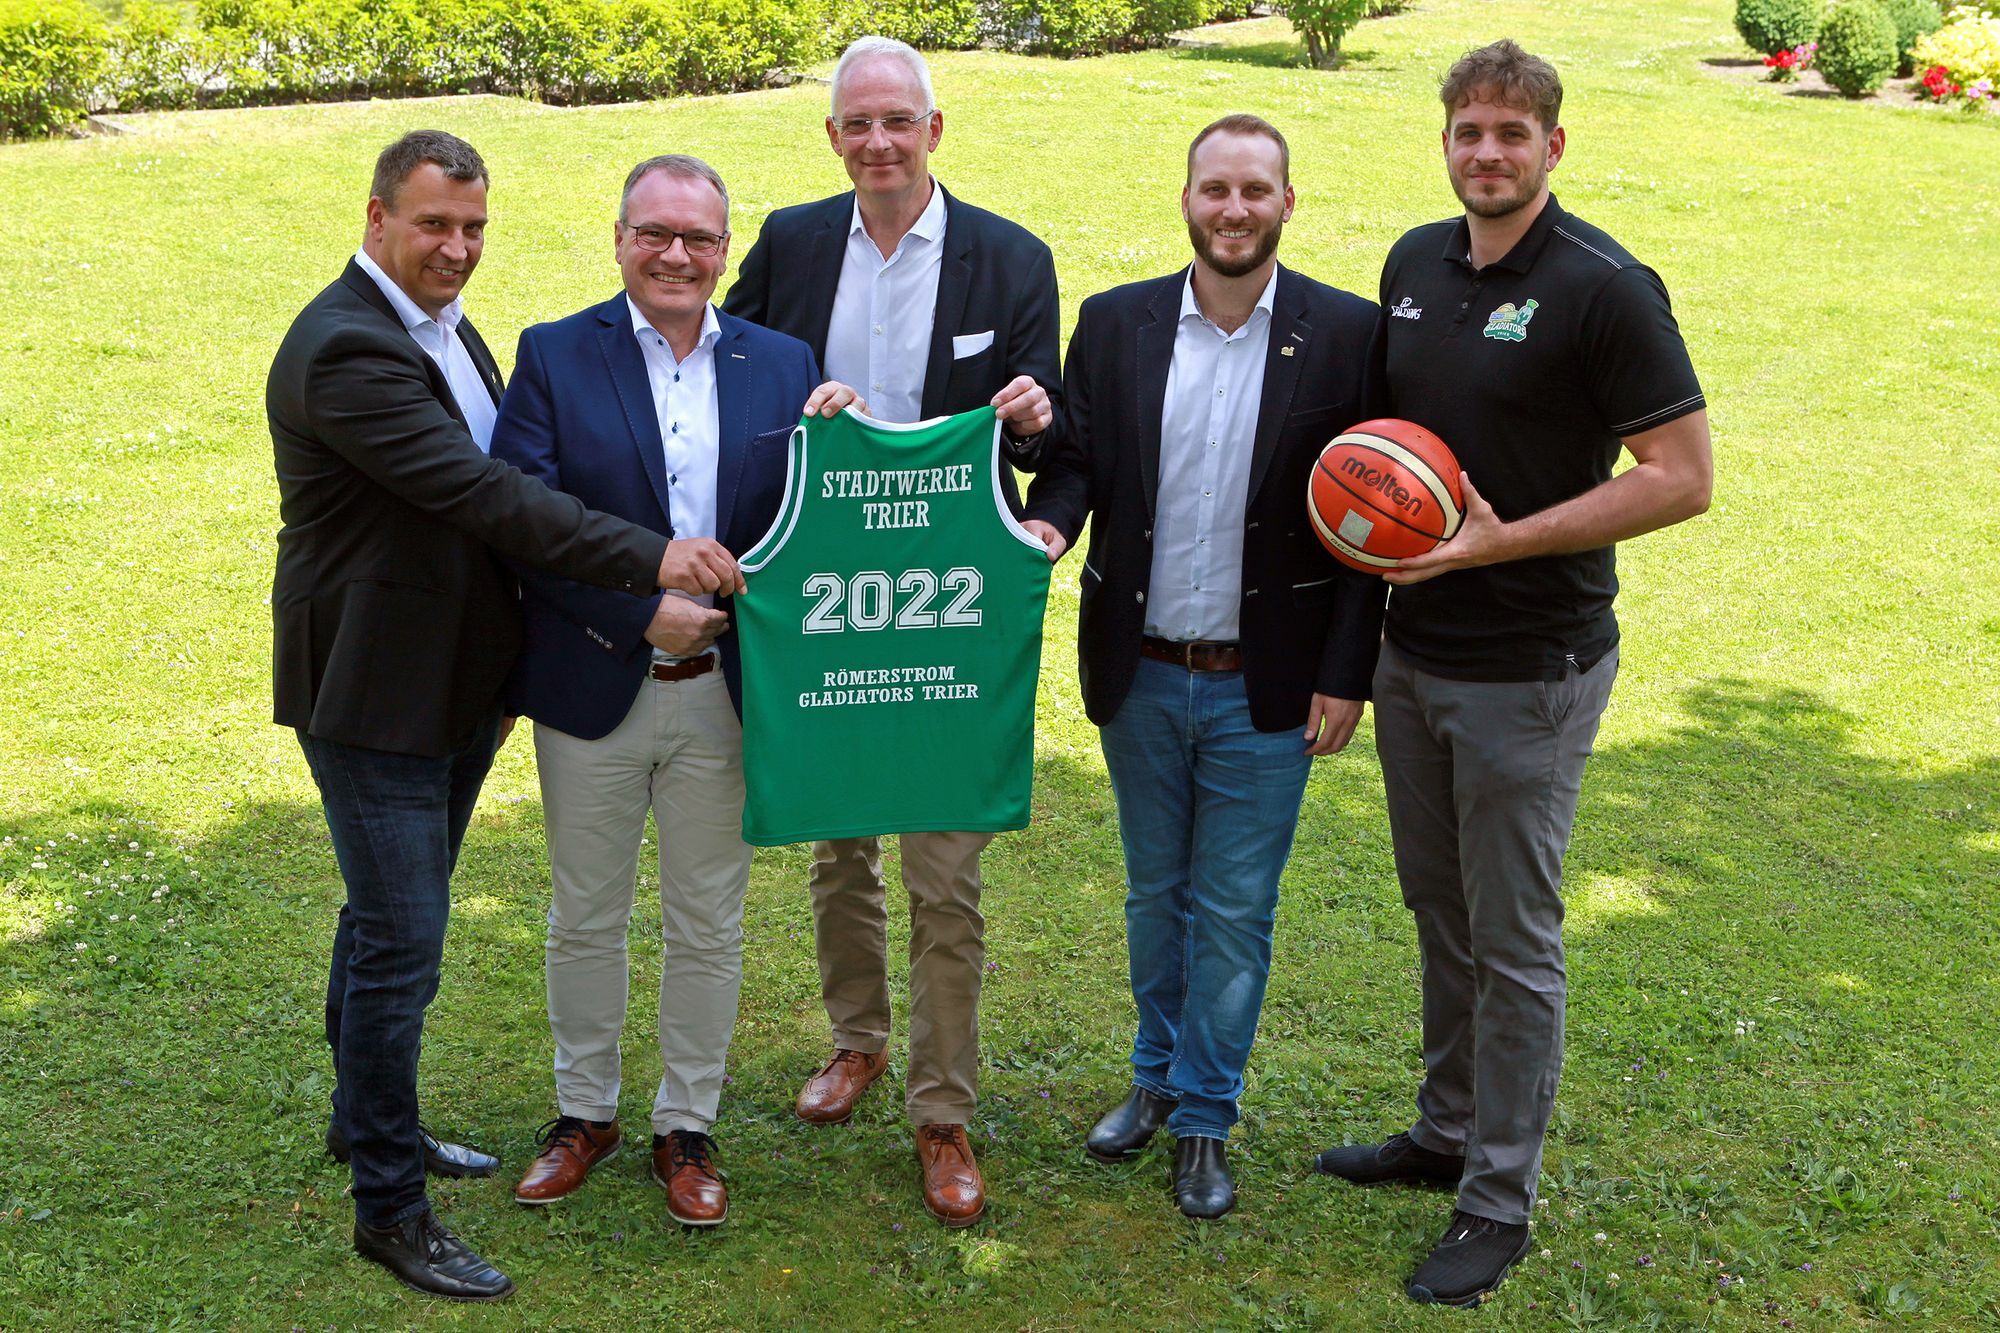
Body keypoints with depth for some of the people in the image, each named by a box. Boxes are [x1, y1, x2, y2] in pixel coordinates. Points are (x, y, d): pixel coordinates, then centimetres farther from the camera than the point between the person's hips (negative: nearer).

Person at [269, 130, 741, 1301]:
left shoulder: (448, 329, 9)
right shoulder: (344, 349, -22)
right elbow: (479, 493, -31)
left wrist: (508, 665, 14)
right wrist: (651, 557, -34)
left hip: (453, 686, 9)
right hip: (373, 694, -9)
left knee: (390, 916, 23)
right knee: (400, 944, -3)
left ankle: (369, 1117, 41)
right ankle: (390, 1206, 9)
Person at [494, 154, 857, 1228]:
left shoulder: (782, 365, 2)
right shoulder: (554, 356, -4)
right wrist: (643, 612, -20)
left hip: (722, 694, 1)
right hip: (592, 690, -1)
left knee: (708, 926, 13)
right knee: (584, 917, 15)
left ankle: (687, 1127, 31)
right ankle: (584, 1112, 35)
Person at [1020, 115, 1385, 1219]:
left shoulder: (1347, 334, -7)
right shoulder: (1114, 324, 1)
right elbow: (1075, 459, 4)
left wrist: (1347, 672, -9)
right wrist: (1045, 523, -20)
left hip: (1266, 689, -3)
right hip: (1139, 676, 3)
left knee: (1234, 912, 7)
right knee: (1155, 891, 19)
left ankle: (1205, 1118, 24)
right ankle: (1158, 1074, 39)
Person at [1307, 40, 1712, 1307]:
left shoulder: (1605, 287, -15)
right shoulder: (1415, 263, 6)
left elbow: (1682, 477, -17)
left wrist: (1501, 540, -22)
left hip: (1530, 669, -7)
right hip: (1414, 651, 7)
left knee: (1513, 940, 3)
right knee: (1441, 914, 19)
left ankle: (1499, 1202, 16)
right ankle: (1448, 1130, 36)